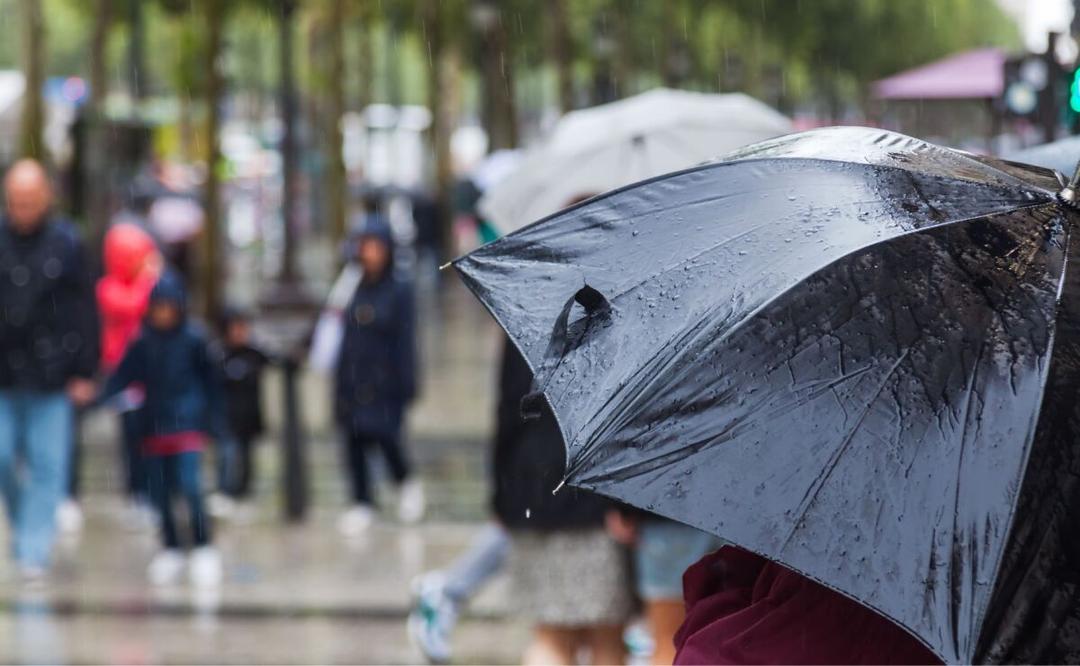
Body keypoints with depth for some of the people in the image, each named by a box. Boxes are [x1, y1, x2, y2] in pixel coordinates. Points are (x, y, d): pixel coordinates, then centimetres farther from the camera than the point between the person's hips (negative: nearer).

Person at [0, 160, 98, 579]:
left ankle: (34, 551, 3)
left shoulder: (66, 244, -1)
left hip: (51, 374, -1)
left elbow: (85, 310, 1)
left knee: (46, 465, -1)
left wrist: (84, 373, -2)